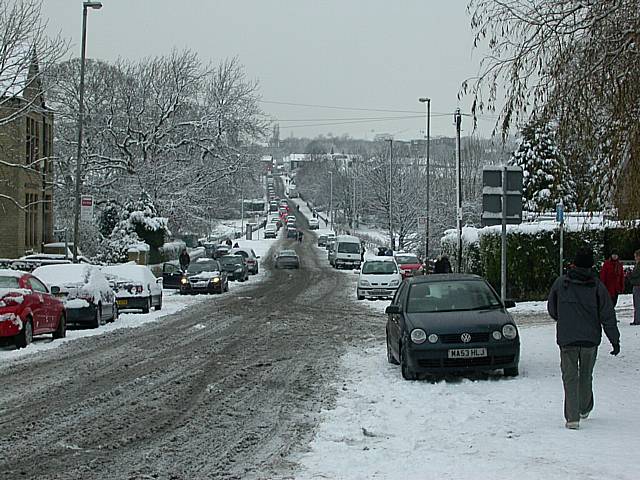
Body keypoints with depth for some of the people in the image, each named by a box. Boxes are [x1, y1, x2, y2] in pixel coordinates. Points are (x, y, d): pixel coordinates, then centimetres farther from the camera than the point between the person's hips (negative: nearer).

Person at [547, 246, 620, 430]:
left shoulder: (560, 282, -1)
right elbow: (607, 315, -3)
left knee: (570, 377, 0)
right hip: (591, 339, 1)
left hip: (566, 339, -1)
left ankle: (572, 418, -10)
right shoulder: (597, 285, -3)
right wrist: (615, 340, 2)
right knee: (586, 375, 19)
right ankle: (584, 408, 37)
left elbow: (551, 309, 10)